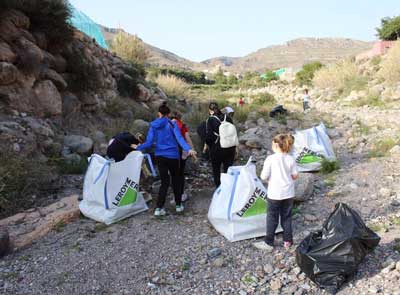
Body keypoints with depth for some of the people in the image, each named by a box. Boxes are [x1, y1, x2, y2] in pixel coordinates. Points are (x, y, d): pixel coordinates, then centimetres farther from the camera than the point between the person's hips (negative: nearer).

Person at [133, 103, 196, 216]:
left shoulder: (153, 125, 1)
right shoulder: (172, 124, -6)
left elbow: (149, 143, -1)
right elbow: (179, 138, -19)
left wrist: (138, 147, 15)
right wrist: (188, 149, -27)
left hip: (159, 156, 2)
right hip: (172, 156, -2)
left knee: (164, 182, 8)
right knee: (175, 180, 16)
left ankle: (159, 208, -1)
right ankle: (178, 205, 23)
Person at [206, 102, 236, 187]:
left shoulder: (210, 120, -9)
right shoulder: (227, 118, 4)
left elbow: (208, 136, -14)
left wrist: (209, 145, 4)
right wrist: (234, 147, 14)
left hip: (216, 149, -4)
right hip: (230, 149, 4)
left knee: (216, 171, 13)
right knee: (228, 170, 13)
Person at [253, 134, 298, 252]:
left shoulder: (270, 159, -16)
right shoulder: (291, 159, -4)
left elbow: (263, 177, -16)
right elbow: (295, 176, 2)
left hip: (274, 194, -4)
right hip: (288, 193, 4)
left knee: (272, 218, 8)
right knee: (286, 217, 18)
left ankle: (268, 243, 16)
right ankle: (287, 240, 28)